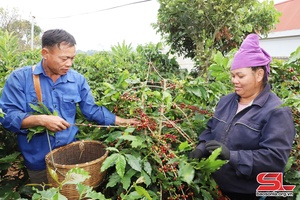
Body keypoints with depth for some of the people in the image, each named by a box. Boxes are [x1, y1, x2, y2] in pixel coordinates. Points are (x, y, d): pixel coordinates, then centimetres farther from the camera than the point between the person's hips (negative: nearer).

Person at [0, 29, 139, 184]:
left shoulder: (77, 79, -3)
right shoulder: (19, 78, -11)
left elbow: (92, 110, 3)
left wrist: (122, 122, 0)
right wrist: (41, 120, -28)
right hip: (38, 161, -2)